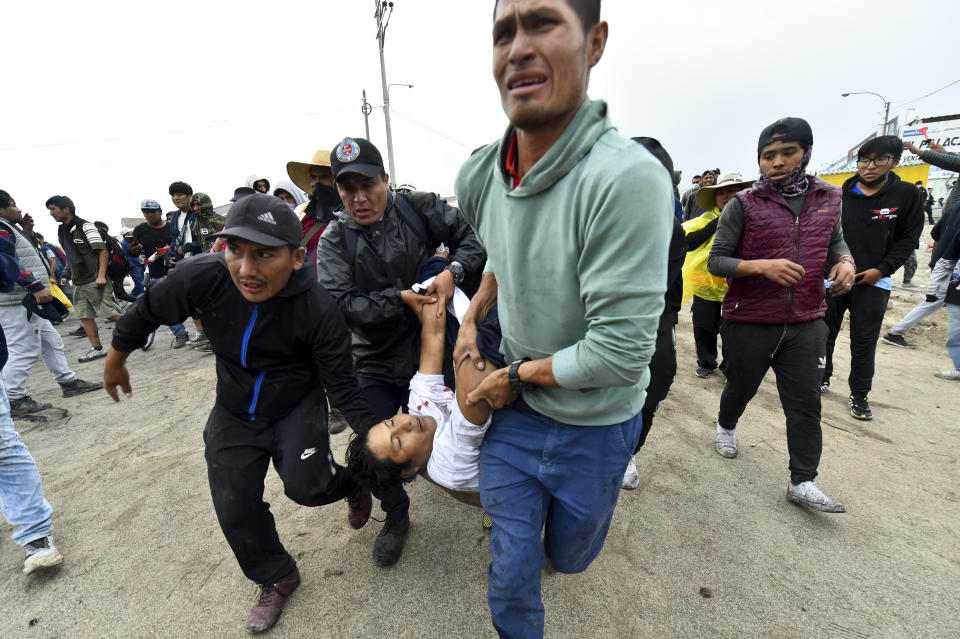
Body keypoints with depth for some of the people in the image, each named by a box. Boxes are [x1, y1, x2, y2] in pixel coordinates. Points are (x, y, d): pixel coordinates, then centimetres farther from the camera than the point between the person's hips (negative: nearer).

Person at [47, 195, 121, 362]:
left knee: (109, 313, -9)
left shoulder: (84, 226, -9)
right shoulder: (62, 230, 15)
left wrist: (101, 275, -22)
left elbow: (103, 251, -15)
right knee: (84, 316, 6)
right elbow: (71, 256, 24)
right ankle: (97, 348, 11)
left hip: (94, 281, -8)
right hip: (78, 283, 8)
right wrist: (66, 276, 17)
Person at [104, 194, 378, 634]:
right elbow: (148, 311, -1)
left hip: (297, 405, -3)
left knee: (306, 486, -20)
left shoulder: (318, 309, -29)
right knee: (234, 505, 6)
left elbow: (342, 385, -22)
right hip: (234, 411, 4)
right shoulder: (202, 277, -24)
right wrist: (116, 358, 15)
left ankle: (349, 482, 19)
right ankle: (276, 578, 34)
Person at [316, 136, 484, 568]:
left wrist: (452, 272, -20)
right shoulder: (334, 240, -7)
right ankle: (396, 515, 35)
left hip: (430, 350, 0)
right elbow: (340, 306, -18)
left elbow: (471, 236, -3)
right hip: (375, 365, 1)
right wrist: (400, 298, -25)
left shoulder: (418, 209, -6)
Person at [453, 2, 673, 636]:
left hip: (594, 423, -3)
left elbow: (619, 353, -29)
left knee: (567, 555, 26)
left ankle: (577, 516, 63)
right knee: (510, 572, 16)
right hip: (514, 412, 4)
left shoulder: (627, 178, -29)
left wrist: (515, 376, -15)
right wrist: (472, 317, 1)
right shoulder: (479, 175, -8)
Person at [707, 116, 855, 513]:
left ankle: (802, 483, 17)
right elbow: (716, 261, -9)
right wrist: (761, 266, -26)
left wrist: (845, 260, -2)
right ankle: (726, 426, 47)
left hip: (806, 324, 3)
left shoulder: (830, 198, 6)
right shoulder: (743, 204, -8)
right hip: (749, 323, -3)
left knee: (805, 404, 5)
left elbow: (835, 241, 21)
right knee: (741, 388, 17)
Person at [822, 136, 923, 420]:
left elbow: (909, 239, 2)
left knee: (864, 343, 4)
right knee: (824, 333, 11)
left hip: (873, 283, -1)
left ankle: (859, 395, 18)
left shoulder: (905, 195, 0)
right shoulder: (841, 195, 1)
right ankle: (821, 379, 30)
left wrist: (882, 269, -9)